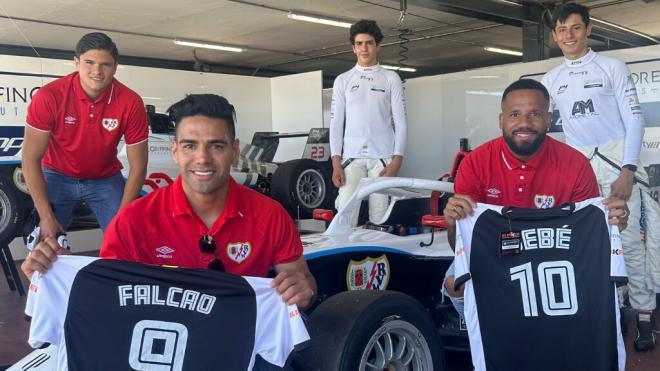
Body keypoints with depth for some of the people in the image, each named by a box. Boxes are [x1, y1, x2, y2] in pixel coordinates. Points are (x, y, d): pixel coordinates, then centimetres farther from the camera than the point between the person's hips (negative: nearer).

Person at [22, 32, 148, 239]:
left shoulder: (131, 103, -21)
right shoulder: (49, 96, -23)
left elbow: (138, 166, -13)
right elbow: (31, 159, -16)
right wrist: (46, 216, -19)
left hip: (106, 180, 1)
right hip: (57, 176, 0)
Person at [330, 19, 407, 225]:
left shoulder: (391, 79, 7)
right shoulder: (343, 80, 12)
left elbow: (400, 123, 3)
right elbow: (336, 123, 8)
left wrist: (396, 161, -7)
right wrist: (336, 162, -3)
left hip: (383, 157, -1)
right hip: (351, 157, 1)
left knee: (380, 215, -2)